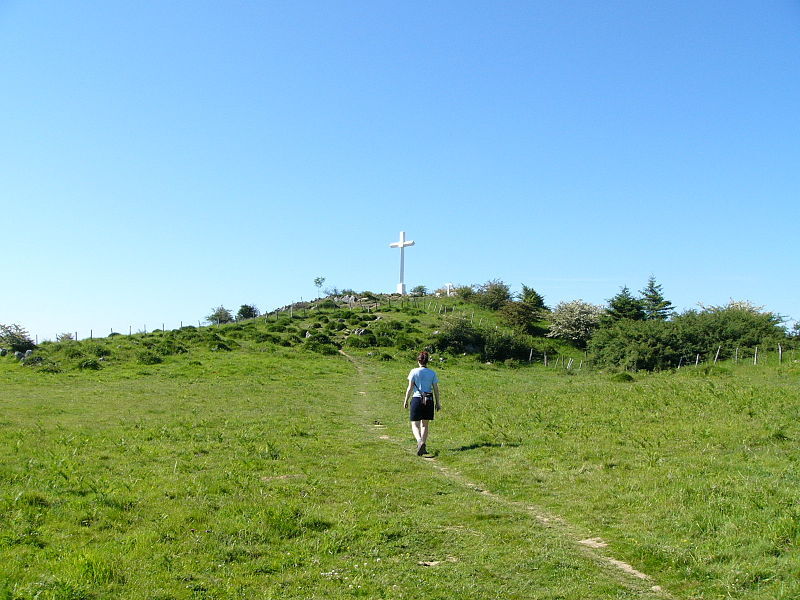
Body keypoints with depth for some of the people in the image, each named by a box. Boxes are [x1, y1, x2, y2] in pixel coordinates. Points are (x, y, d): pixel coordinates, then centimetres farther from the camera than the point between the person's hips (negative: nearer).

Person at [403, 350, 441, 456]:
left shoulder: (414, 372, -3)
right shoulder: (432, 373, 2)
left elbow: (410, 388, -5)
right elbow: (436, 389, 3)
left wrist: (406, 400, 3)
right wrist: (438, 402, 12)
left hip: (416, 399, -2)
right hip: (429, 400, 2)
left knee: (415, 425, 3)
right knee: (425, 425, 15)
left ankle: (420, 441, -23)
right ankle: (423, 447, 14)